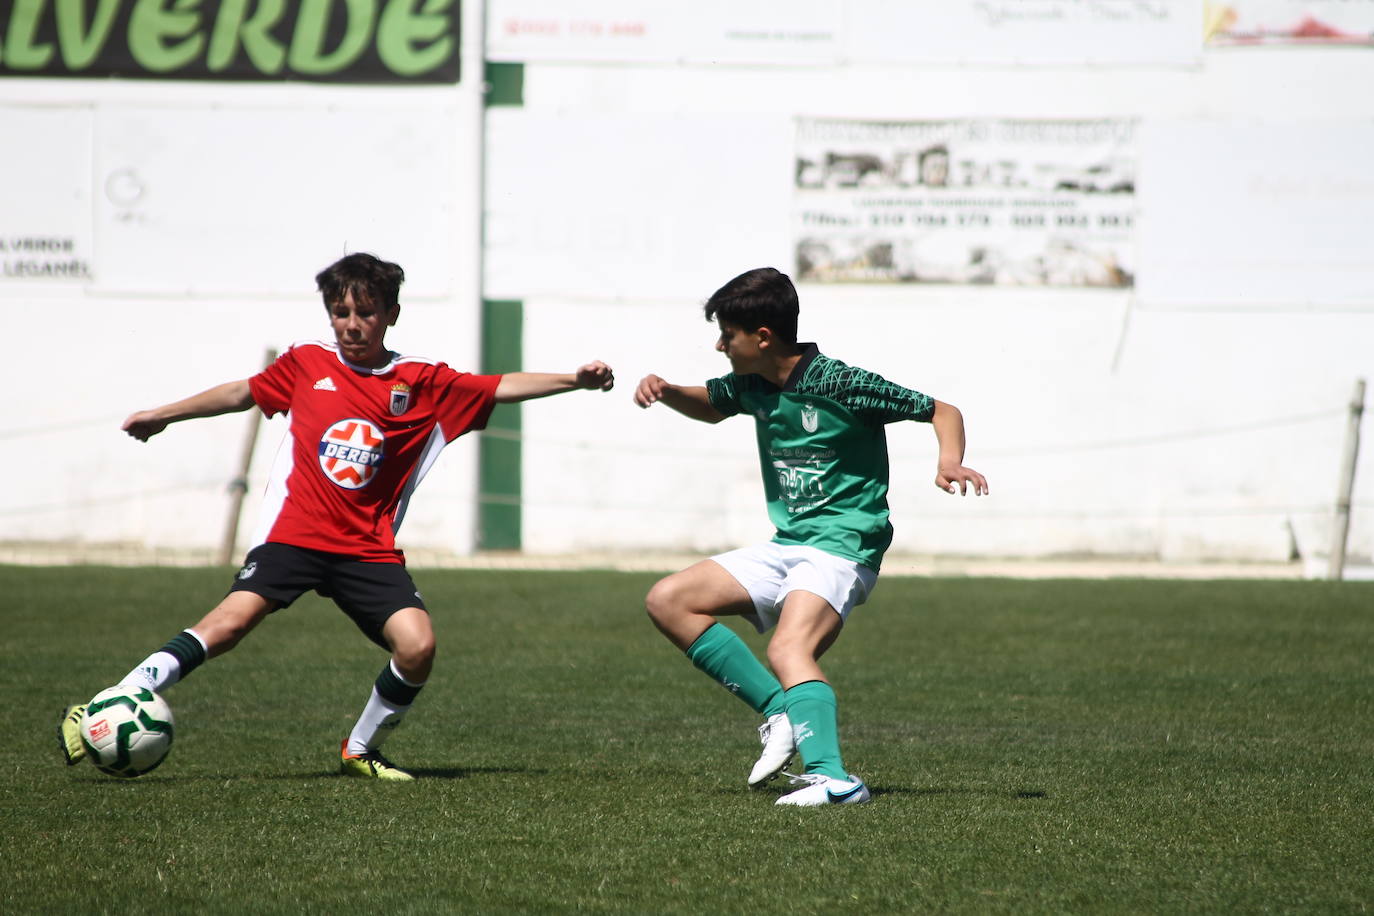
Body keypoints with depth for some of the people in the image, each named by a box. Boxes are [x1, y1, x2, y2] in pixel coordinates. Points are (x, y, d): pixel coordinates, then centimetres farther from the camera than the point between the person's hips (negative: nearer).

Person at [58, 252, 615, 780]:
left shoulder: (422, 384, 5)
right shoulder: (307, 363, 8)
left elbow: (501, 389, 4)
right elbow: (242, 393, 22)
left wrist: (576, 379, -8)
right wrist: (164, 415, 29)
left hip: (370, 550, 1)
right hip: (294, 535, -1)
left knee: (417, 647, -18)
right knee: (230, 621, -21)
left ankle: (361, 750, 8)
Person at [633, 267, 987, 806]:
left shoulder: (842, 385, -15)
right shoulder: (753, 386, 6)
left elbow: (942, 412, -7)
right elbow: (710, 407, 30)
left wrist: (950, 462, -28)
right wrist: (665, 392, 8)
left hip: (842, 546, -9)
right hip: (785, 547, 9)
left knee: (788, 650, -33)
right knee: (667, 601, 3)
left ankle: (831, 778, -47)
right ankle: (783, 712, -6)